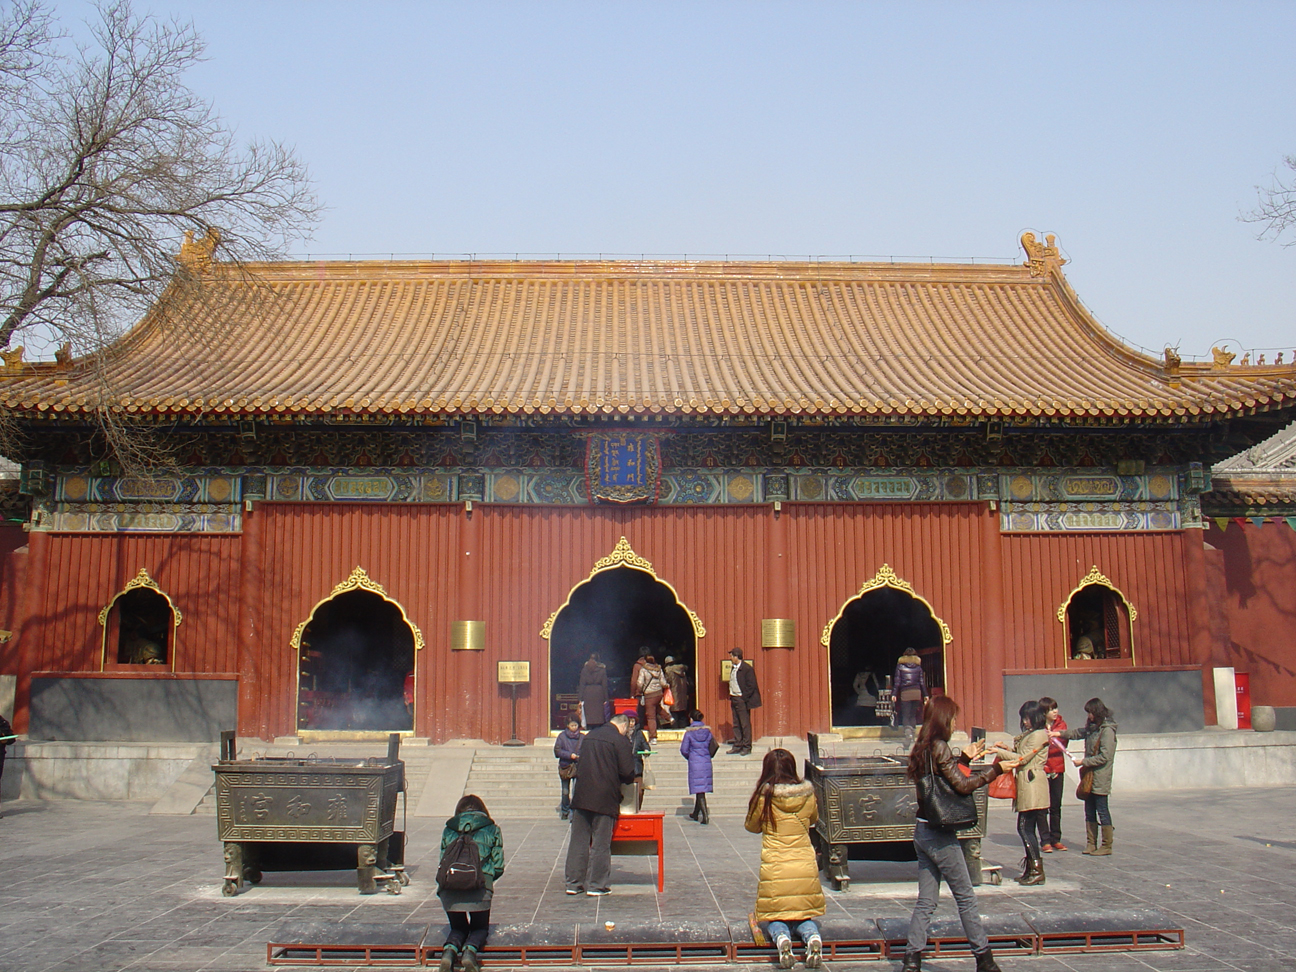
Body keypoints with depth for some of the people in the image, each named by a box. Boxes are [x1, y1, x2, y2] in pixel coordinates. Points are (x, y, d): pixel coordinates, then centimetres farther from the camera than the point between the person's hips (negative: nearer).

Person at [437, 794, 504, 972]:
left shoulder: (448, 830, 19)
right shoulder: (492, 830, 16)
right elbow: (498, 867, 13)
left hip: (449, 888, 2)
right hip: (479, 887, -2)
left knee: (458, 927, 24)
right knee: (480, 928, 20)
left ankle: (449, 949, -10)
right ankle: (470, 949, -14)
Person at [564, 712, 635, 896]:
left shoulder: (589, 736, 13)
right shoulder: (620, 740, -7)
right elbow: (627, 772, -9)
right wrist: (630, 780, 12)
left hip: (581, 796, 5)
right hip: (604, 798, -5)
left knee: (578, 839, 10)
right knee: (601, 843, 3)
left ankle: (573, 882, 14)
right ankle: (596, 885, 5)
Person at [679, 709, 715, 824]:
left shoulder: (689, 732, -8)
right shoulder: (707, 731, 3)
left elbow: (684, 750, -7)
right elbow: (714, 747, 5)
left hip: (694, 763, -4)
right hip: (706, 763, 4)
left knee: (699, 790, -4)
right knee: (701, 790, 15)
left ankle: (705, 816, -14)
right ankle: (696, 814, 29)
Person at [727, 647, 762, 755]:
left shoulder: (746, 668, -13)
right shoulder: (733, 668, 12)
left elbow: (751, 686, -14)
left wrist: (743, 698, -15)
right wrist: (731, 696, 10)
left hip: (742, 700, -8)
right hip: (734, 699, 8)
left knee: (745, 724, -2)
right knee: (736, 724, 11)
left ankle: (747, 748, 5)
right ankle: (737, 747, 16)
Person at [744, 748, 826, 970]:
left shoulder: (764, 795, -8)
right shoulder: (807, 794, -1)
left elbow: (752, 826, 8)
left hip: (775, 869, -2)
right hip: (805, 867, 2)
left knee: (775, 918, 15)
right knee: (805, 916, 18)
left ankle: (781, 937, -17)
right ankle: (812, 936, -14)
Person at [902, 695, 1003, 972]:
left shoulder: (921, 747, 10)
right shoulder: (938, 746, -15)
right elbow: (962, 785, -18)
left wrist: (965, 758, 21)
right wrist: (995, 769, -13)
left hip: (922, 831, 8)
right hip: (940, 835, -8)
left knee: (926, 901, 10)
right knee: (965, 898, 5)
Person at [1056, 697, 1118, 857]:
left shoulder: (1107, 730, -16)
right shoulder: (1092, 727, 9)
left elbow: (1104, 757, -19)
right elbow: (1079, 733, 25)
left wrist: (1083, 762, -15)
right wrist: (1060, 734, 12)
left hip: (1100, 778, -8)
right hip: (1089, 775, 8)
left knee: (1102, 810, 0)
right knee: (1089, 811, 11)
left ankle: (1106, 847, 8)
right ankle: (1091, 844, 19)